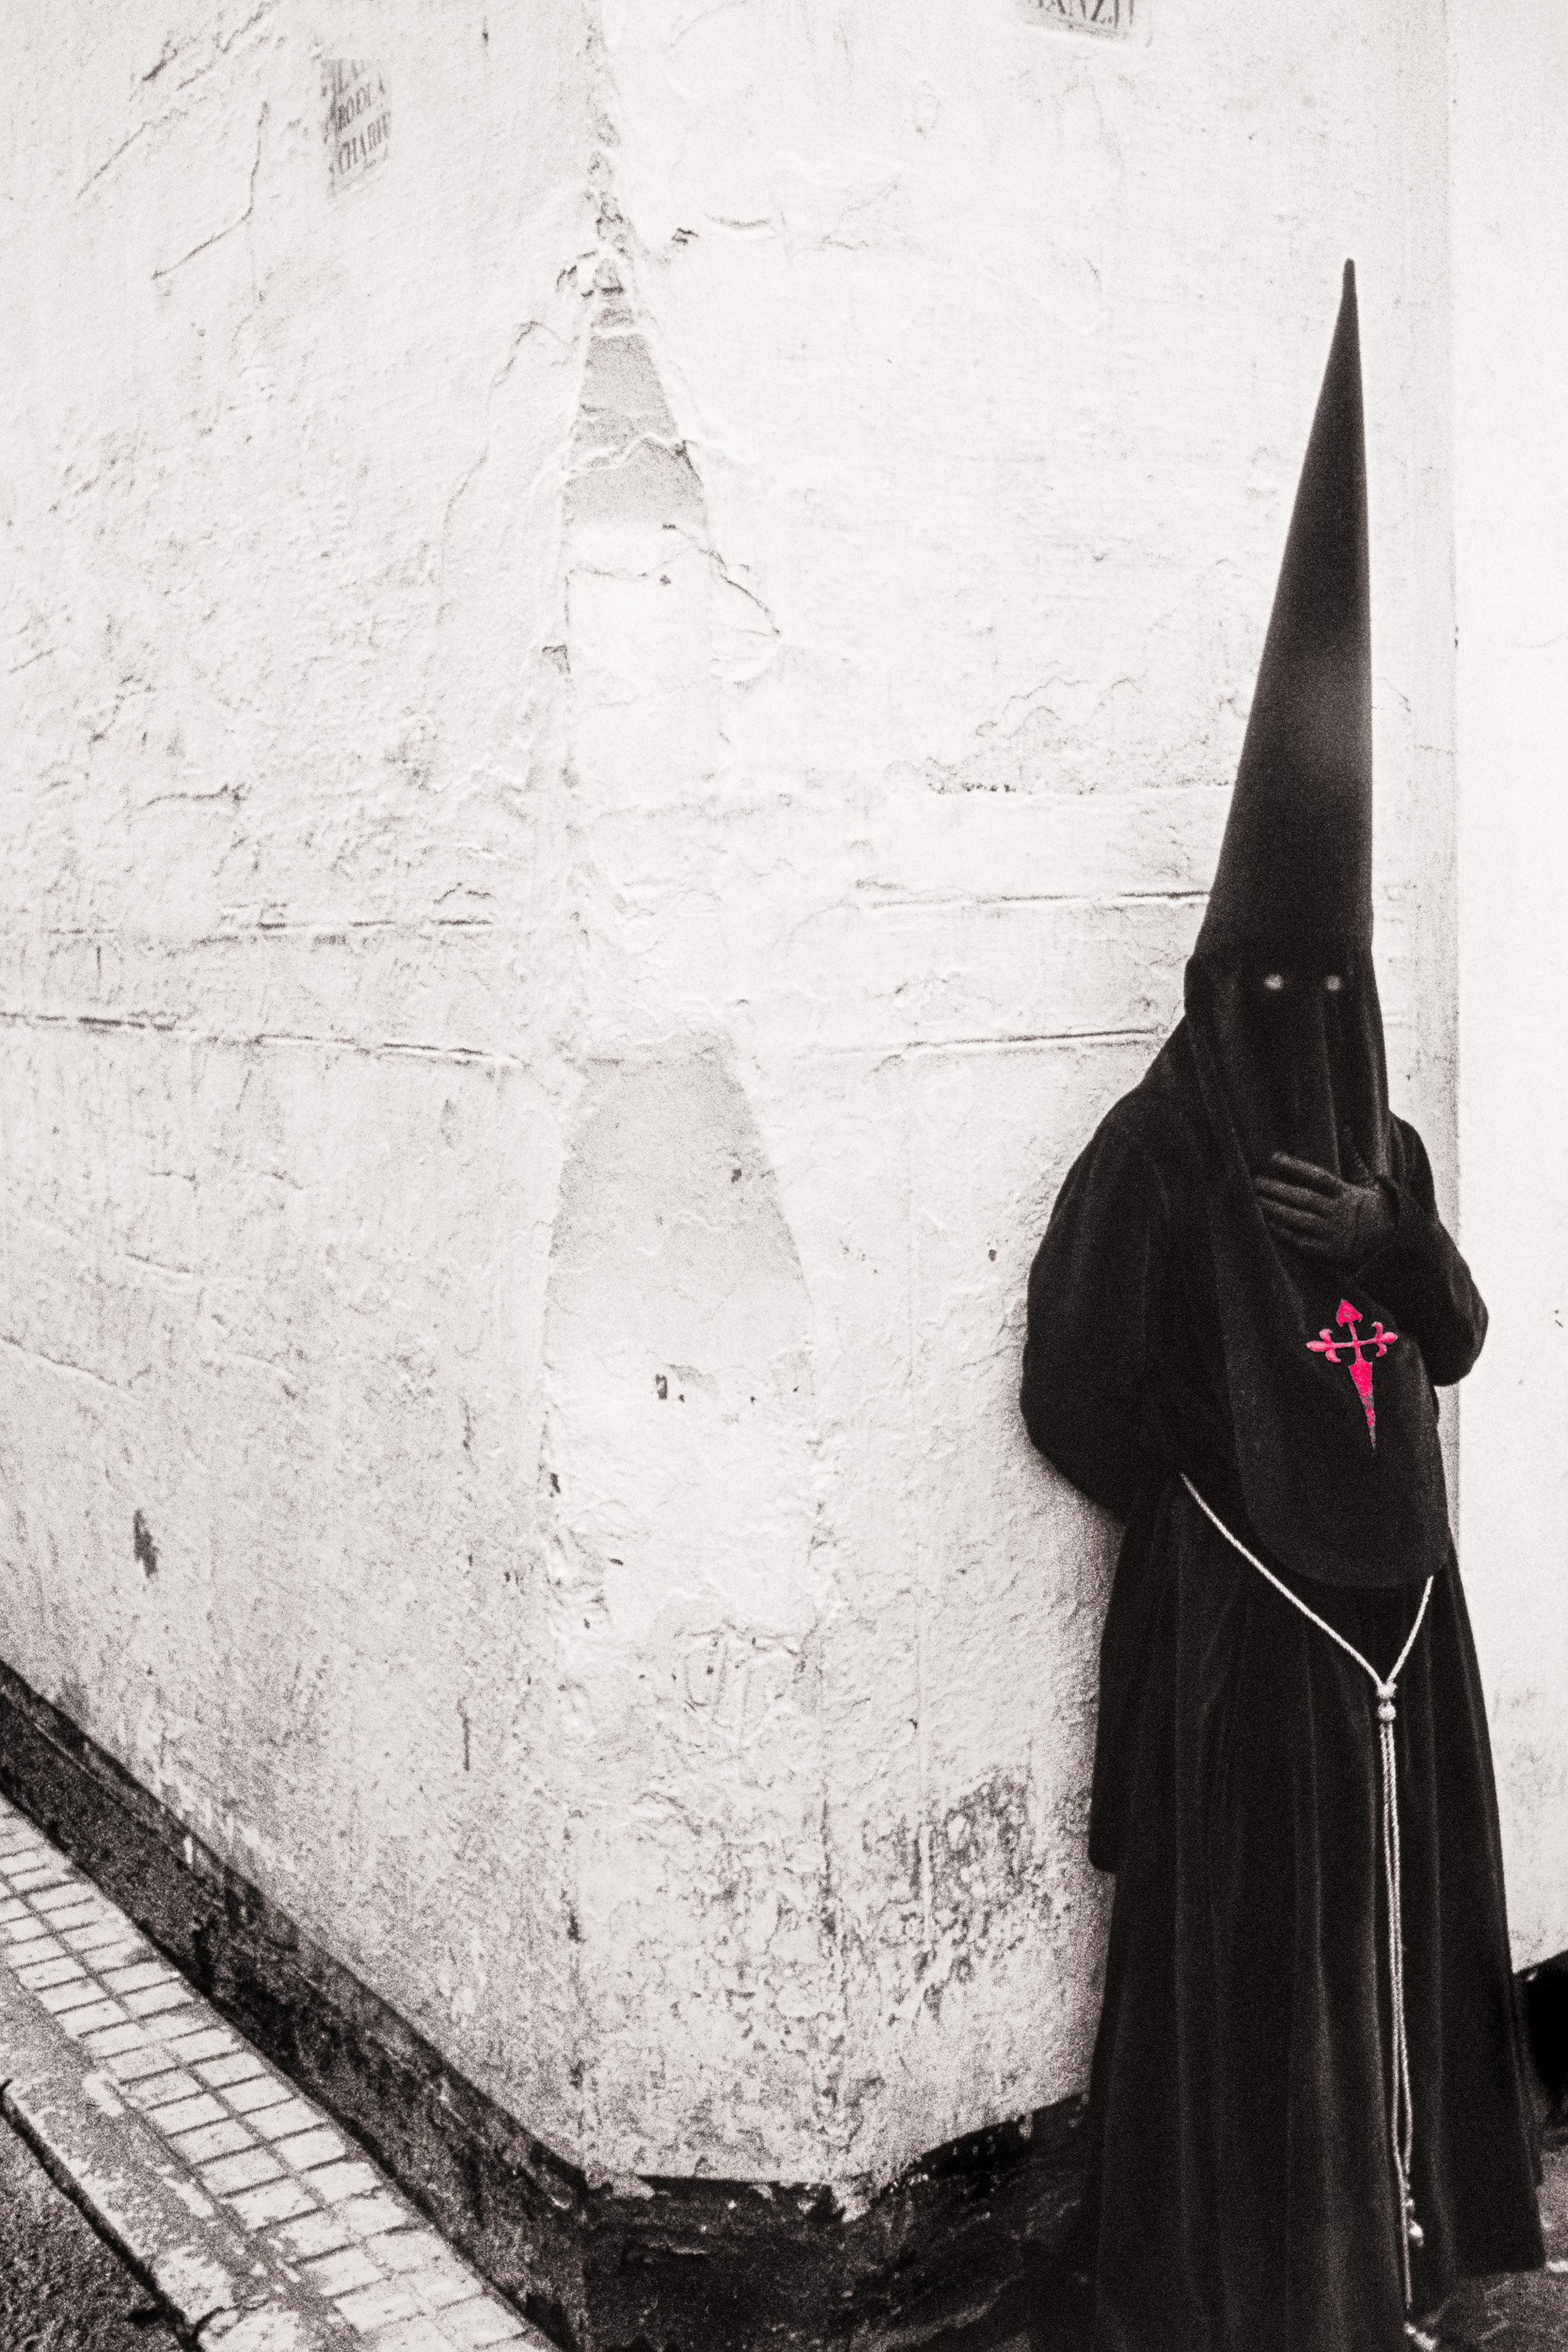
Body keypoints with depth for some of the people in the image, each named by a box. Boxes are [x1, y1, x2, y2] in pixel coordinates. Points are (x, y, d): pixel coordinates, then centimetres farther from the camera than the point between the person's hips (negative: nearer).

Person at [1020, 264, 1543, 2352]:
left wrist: (1388, 1247, -12)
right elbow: (1078, 1398, -12)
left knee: (1397, 1924, 14)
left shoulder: (1384, 1149, 9)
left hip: (1389, 1609, 7)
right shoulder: (1153, 1152, -11)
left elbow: (1460, 1341, 7)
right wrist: (1227, 1512, -5)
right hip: (1231, 1620, -6)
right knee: (1243, 1947, 2)